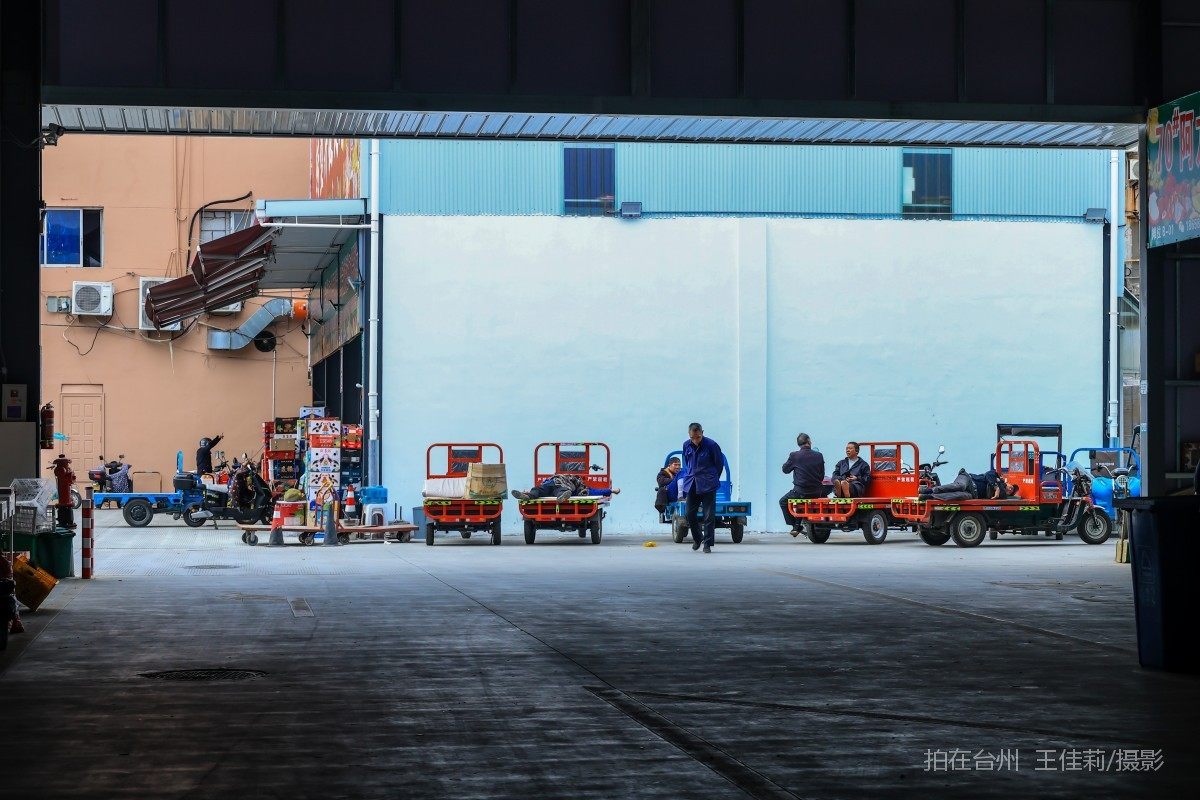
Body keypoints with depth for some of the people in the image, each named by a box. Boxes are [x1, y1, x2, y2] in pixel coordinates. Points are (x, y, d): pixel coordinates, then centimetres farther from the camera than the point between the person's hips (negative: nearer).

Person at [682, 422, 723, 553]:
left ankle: (707, 543, 2)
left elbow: (719, 464, 1)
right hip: (691, 485, 4)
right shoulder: (687, 445, 3)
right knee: (690, 514, 6)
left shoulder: (711, 445, -11)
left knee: (709, 516, -4)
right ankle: (697, 538, 27)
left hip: (707, 485, -4)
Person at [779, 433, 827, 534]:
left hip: (800, 491, -3)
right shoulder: (819, 456, 0)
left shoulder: (794, 455, -9)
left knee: (783, 502, 20)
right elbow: (822, 475, 8)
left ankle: (796, 526, 11)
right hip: (817, 492, 3)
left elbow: (785, 470, 6)